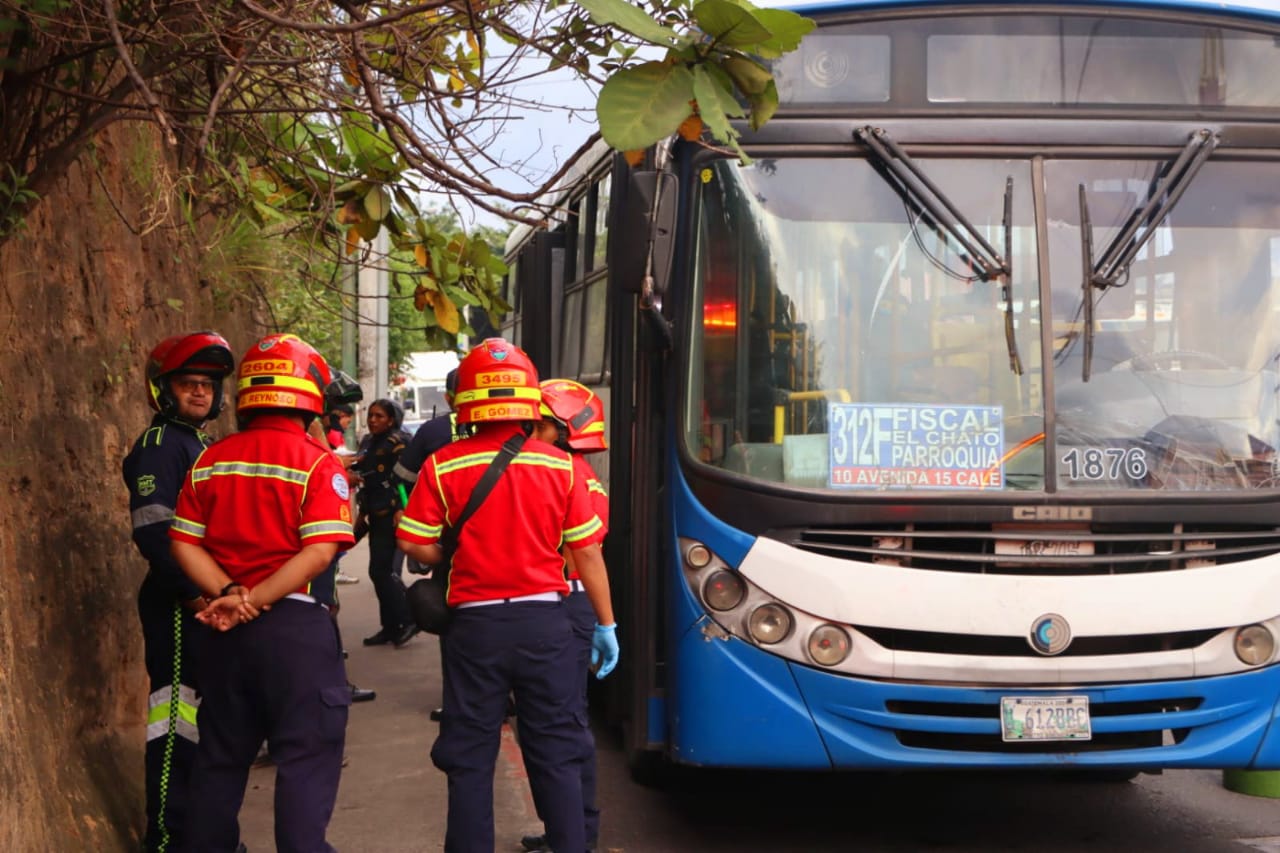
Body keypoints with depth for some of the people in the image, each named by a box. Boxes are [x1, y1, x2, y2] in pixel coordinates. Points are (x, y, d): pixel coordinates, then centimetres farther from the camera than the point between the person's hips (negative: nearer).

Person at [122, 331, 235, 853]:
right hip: (177, 604, -9)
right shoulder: (158, 444, -11)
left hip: (209, 600, 9)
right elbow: (153, 532, -21)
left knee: (201, 713, 15)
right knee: (177, 717, -7)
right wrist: (193, 594, -23)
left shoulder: (203, 446, 18)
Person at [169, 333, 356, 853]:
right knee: (304, 760, 1)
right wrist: (253, 602, -16)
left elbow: (184, 543, 1)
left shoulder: (210, 462, 5)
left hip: (226, 630, 5)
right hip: (296, 625, -5)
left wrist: (228, 594, -9)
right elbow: (319, 553, -19)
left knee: (220, 757, 17)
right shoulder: (318, 465, -10)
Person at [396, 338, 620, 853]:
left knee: (470, 758, 9)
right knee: (557, 754, 8)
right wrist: (605, 623, 8)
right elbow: (588, 552, -2)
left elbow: (414, 544, -6)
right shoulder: (560, 466, -3)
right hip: (544, 621, 0)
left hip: (475, 622, 0)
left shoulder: (443, 467, -5)